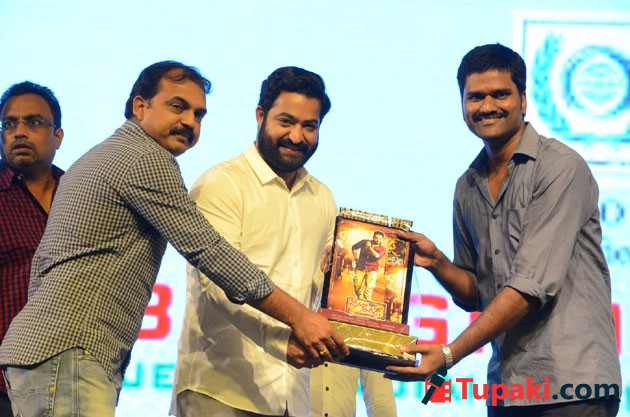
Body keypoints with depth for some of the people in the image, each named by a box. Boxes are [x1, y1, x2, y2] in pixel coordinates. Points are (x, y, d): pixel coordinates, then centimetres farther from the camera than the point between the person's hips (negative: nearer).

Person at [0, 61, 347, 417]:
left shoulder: (98, 158, 24)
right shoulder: (147, 159, -8)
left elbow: (42, 261, 26)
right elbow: (208, 251, -14)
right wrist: (299, 317, -12)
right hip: (68, 354, -11)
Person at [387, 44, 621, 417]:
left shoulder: (561, 167, -9)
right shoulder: (468, 187, 12)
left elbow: (532, 286, -16)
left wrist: (449, 354, -18)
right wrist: (436, 262, -2)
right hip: (506, 386, 6)